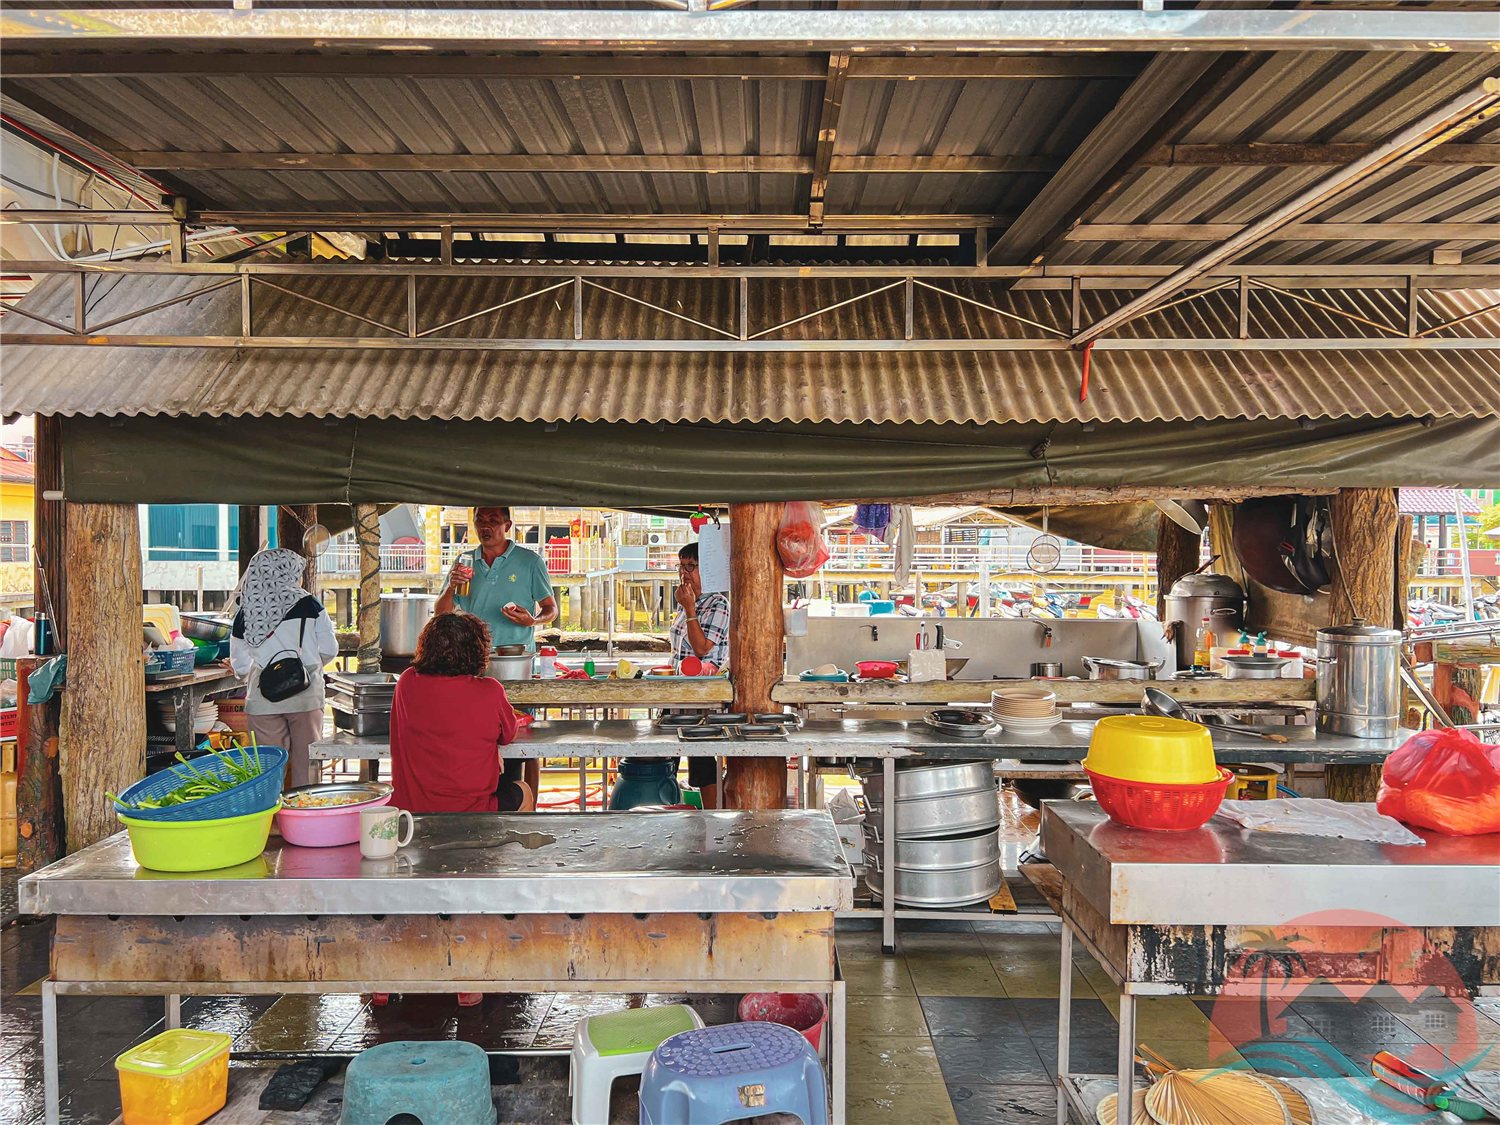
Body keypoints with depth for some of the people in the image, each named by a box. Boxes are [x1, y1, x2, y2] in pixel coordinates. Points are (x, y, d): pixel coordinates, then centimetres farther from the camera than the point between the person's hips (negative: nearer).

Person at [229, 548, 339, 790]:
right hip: (306, 697, -1)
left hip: (263, 699, 1)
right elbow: (329, 650, 0)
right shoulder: (310, 605, -4)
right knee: (305, 765, 8)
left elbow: (240, 666, 7)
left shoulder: (244, 613, 1)